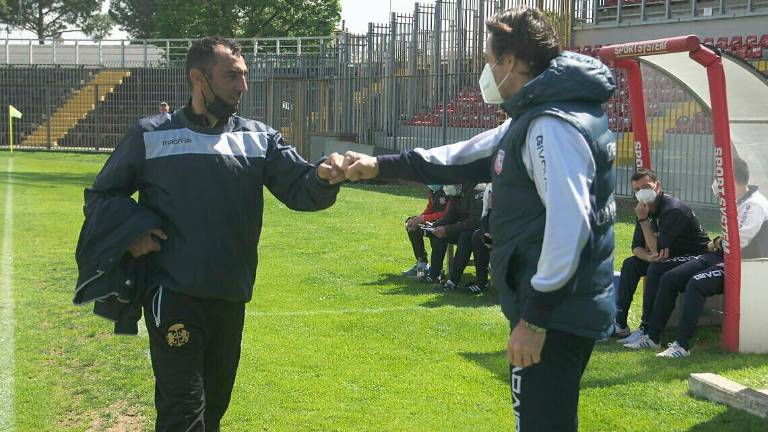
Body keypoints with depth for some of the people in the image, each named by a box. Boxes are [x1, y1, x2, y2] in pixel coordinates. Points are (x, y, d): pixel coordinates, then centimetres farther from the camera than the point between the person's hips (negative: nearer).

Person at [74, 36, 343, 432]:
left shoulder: (259, 137, 8)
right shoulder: (151, 135, 1)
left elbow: (297, 188, -4)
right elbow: (100, 195, 8)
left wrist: (323, 176, -27)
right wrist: (131, 229, -12)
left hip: (232, 298, 4)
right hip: (173, 296, -4)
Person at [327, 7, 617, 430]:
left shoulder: (553, 126, -19)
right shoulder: (533, 118, 16)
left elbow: (569, 223, -27)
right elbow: (465, 157, 26)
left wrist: (536, 315, -27)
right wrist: (381, 166, 25)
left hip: (555, 313, -11)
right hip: (563, 307, 11)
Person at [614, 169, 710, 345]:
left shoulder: (673, 210, -24)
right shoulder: (647, 209, 4)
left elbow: (657, 249, -27)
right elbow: (636, 247, 3)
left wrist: (643, 220, -25)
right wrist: (649, 256, -19)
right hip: (672, 256, 9)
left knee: (656, 269, -31)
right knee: (630, 264, -1)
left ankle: (646, 330, -28)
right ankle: (619, 324, -5)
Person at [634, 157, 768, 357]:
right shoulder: (735, 200, 13)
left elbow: (739, 241, -22)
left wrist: (718, 242, -4)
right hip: (721, 255, 10)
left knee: (696, 284, -32)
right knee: (669, 279, -3)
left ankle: (682, 345, -29)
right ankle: (653, 336, -1)